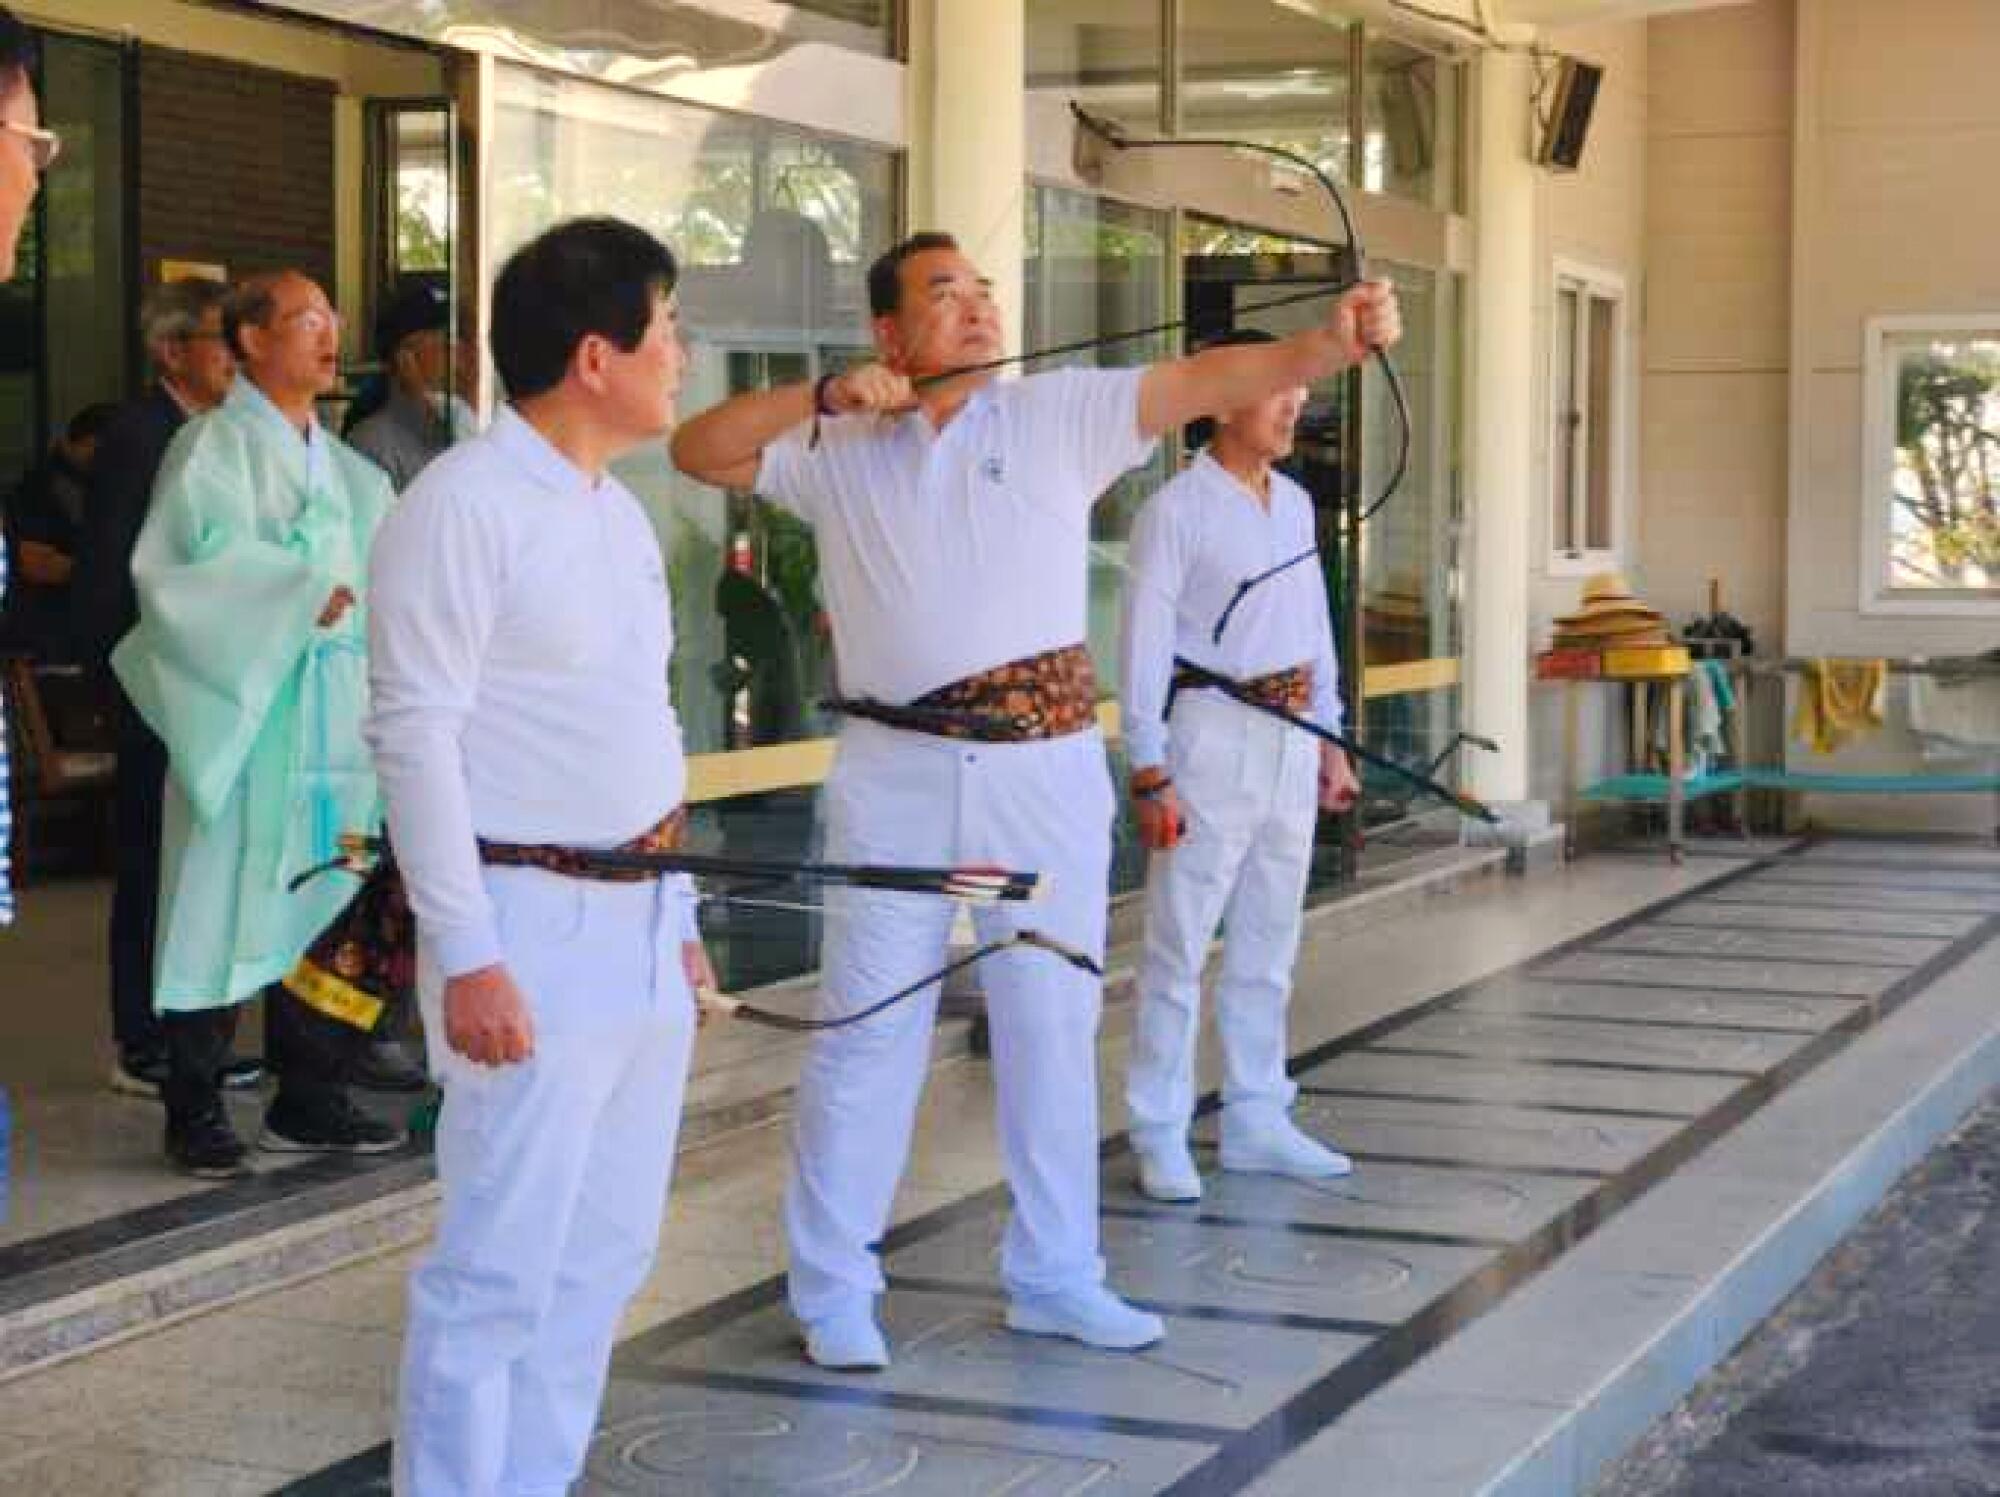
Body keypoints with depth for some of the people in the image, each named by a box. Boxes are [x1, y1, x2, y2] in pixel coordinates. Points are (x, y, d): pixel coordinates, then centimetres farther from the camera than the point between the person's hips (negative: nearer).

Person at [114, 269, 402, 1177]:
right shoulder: (217, 446, -5)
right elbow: (188, 568, -15)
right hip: (241, 714, -6)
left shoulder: (341, 466, 17)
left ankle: (307, 1102, 15)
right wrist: (302, 597, -18)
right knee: (222, 908, -3)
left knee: (318, 908, 7)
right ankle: (194, 1114, 6)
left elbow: (373, 576, 21)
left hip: (330, 718, 6)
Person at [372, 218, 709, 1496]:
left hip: (641, 922, 9)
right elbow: (416, 735, -17)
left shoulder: (621, 511, 14)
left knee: (606, 1254, 14)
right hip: (534, 926, -9)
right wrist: (465, 956, -20)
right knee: (501, 1267, -4)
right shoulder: (463, 504, -13)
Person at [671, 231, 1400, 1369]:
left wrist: (1334, 342, -25)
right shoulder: (838, 450, 6)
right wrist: (824, 397, -8)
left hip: (1048, 769, 1)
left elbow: (1208, 380, -9)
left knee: (1055, 1028, 10)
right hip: (900, 772, -1)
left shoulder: (1061, 413, 2)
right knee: (870, 1031, 3)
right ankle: (833, 1288, 12)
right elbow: (699, 451, 5)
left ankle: (1055, 1276, 23)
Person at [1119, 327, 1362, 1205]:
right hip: (1212, 736, -7)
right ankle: (1160, 1134, 3)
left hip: (1291, 738, 7)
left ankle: (1256, 1121, 22)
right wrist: (1149, 773, -15)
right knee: (1179, 944, -4)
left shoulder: (1295, 504, 12)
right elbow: (1143, 645, -12)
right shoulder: (1176, 510, -9)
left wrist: (1329, 738, 16)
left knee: (1268, 945, 13)